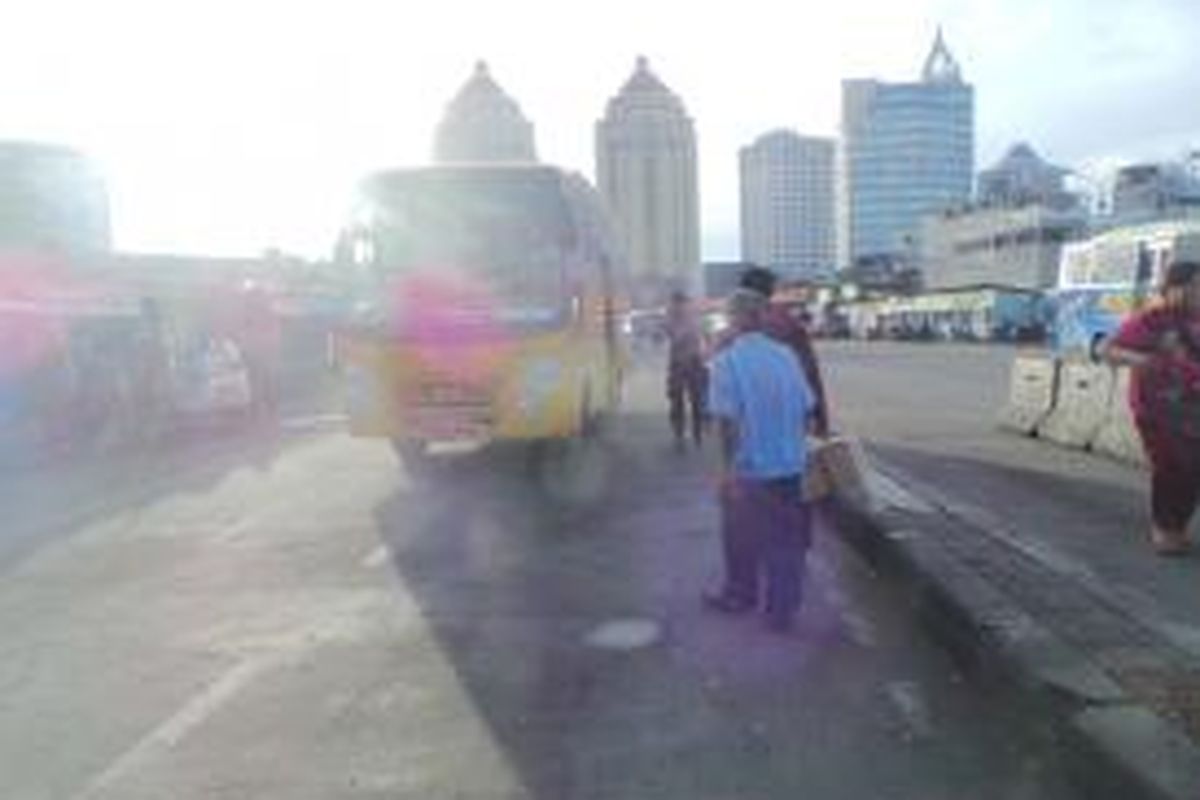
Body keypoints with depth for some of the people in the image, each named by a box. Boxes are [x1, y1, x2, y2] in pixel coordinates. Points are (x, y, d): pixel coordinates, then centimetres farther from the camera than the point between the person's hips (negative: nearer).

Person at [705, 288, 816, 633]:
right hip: (790, 466, 4)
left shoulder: (727, 361, -12)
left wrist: (727, 467, -11)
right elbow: (807, 408, 5)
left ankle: (740, 596, 33)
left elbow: (727, 419, -17)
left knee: (742, 541, 16)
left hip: (748, 467, -3)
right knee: (786, 541, 12)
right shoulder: (787, 356, 1)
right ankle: (782, 611, 18)